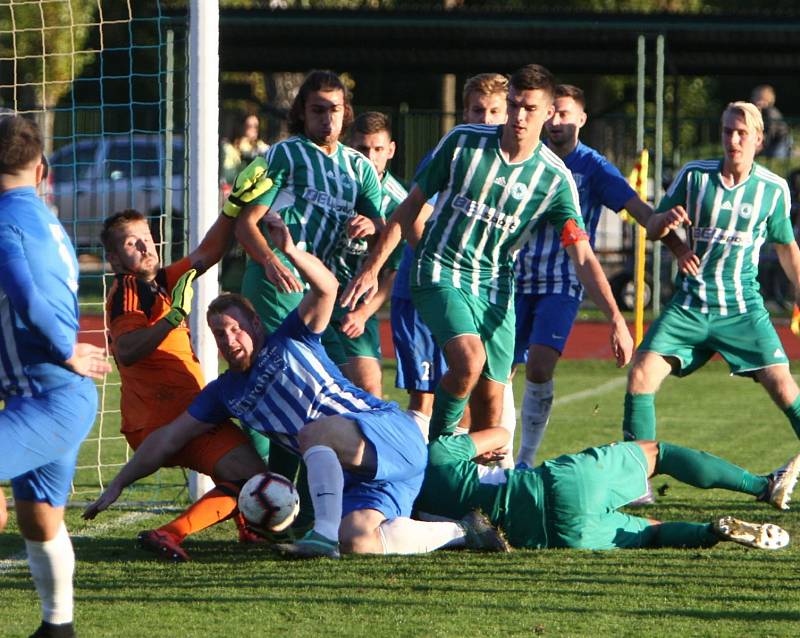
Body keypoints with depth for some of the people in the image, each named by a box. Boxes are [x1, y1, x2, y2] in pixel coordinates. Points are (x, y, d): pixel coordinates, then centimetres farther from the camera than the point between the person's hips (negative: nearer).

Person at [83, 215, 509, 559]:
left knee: (314, 431, -33)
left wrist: (291, 251, -27)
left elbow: (326, 289, -10)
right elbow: (169, 440, 20)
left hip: (394, 433, -6)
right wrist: (117, 486, 18)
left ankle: (324, 535, -43)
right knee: (357, 543, -22)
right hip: (358, 473, 6)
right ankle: (460, 531, -2)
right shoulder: (225, 393, 19)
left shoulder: (289, 341, 6)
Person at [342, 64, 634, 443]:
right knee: (469, 360, -27)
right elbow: (411, 206, 3)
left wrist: (615, 319, -18)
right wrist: (372, 268, 0)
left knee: (491, 400, 0)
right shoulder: (462, 141, -6)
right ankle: (437, 444, -4)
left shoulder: (554, 178, -5)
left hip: (494, 286, 2)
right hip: (440, 272, -2)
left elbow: (583, 257, -7)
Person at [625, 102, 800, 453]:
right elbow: (652, 229, 3)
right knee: (641, 377, -13)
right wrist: (665, 219, -20)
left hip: (743, 308, -1)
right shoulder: (694, 175, -1)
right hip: (688, 305, 1)